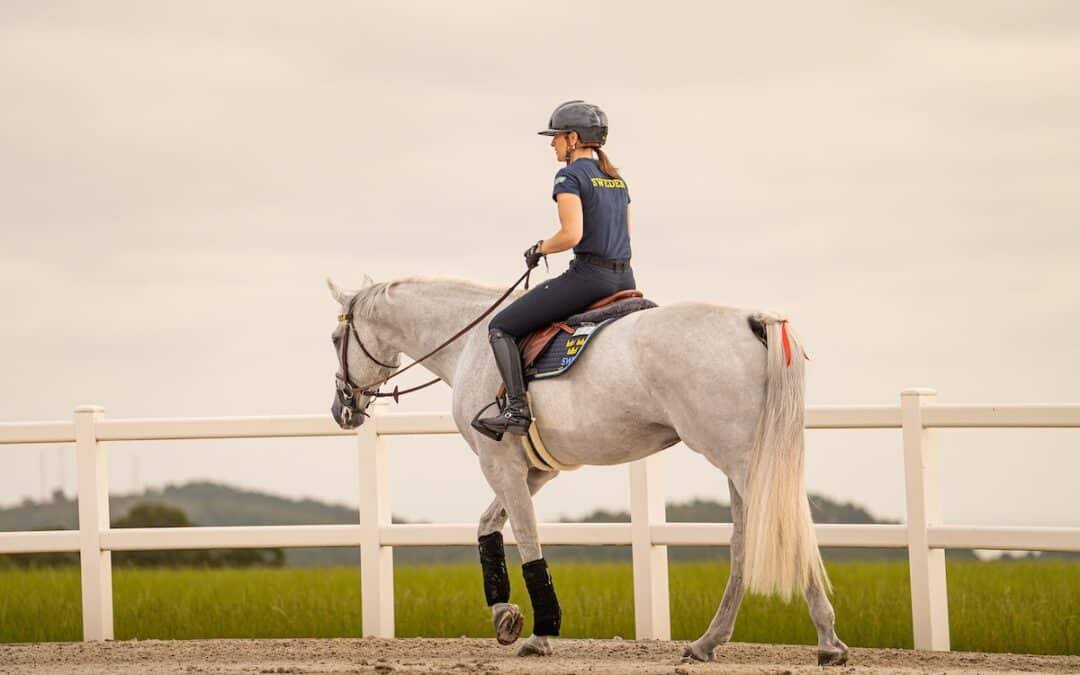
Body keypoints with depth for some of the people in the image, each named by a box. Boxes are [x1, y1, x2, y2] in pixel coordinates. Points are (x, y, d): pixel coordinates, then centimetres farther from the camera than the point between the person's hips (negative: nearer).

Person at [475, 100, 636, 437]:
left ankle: (517, 410, -14)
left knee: (501, 327, -2)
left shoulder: (570, 176, -8)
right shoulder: (617, 179, 17)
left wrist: (540, 248, -1)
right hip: (625, 279, 8)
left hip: (588, 276, -8)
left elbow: (572, 234, -19)